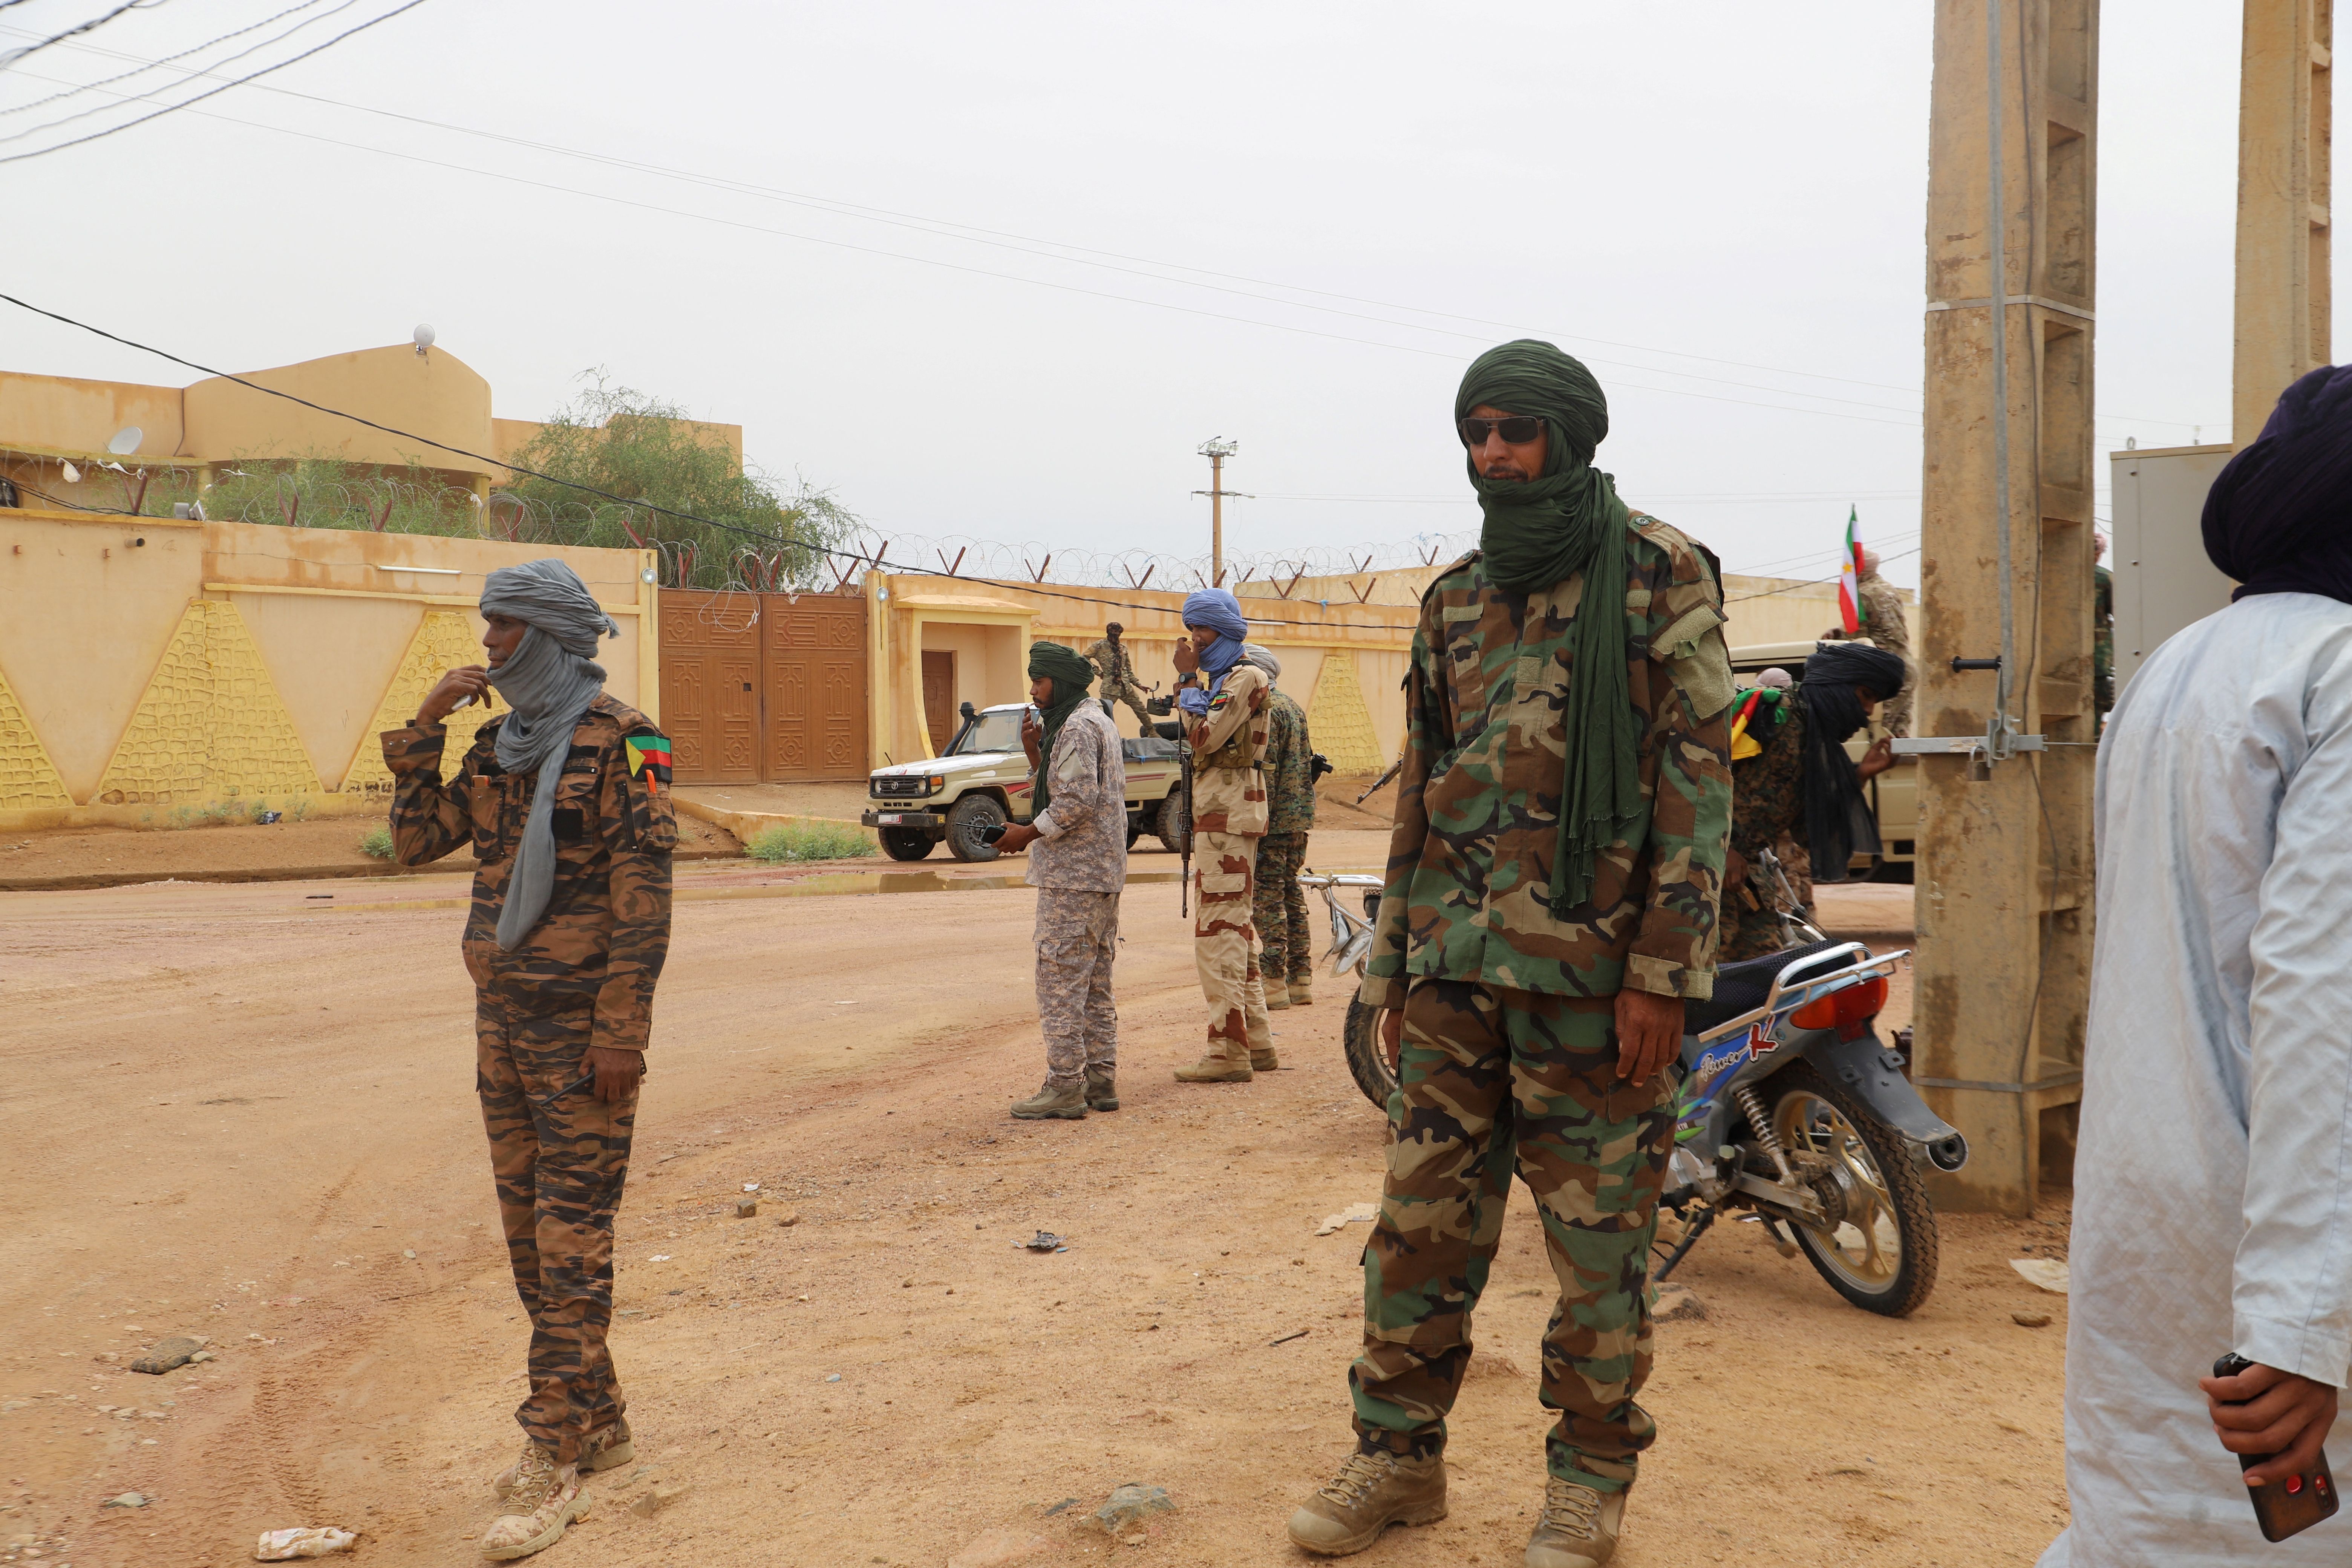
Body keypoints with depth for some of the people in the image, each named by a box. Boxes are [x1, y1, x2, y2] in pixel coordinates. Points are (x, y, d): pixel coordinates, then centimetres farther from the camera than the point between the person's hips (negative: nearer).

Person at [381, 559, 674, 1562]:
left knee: (570, 1234, -4)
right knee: (528, 1226, 13)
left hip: (578, 1022, -8)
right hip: (504, 1016, 8)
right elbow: (416, 841, 11)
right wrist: (425, 723, 3)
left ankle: (554, 1467, 2)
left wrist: (622, 1030, -19)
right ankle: (599, 1423, 26)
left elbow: (644, 893, -15)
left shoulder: (617, 740, -12)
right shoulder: (498, 746, 12)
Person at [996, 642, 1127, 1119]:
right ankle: (1100, 1080, 17)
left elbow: (1077, 802, -23)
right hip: (1103, 873, 11)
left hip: (1073, 874, -11)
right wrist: (1036, 754, 8)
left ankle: (1066, 1086, -6)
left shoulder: (1077, 728, -14)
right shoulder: (1099, 721, 19)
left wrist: (1029, 833, -14)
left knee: (1061, 978, -7)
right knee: (1095, 982, 13)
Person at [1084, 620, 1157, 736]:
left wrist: (1138, 684, 13)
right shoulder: (1100, 646, -2)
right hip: (1110, 687, -5)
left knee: (1140, 709, 7)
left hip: (1126, 687, 5)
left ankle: (1152, 733, 18)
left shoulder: (1123, 648, 14)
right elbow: (1085, 659, -4)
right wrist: (1099, 672, -5)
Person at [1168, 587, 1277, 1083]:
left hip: (1227, 814, -11)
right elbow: (1201, 738, 16)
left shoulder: (1244, 678, -11)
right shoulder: (1221, 680, 20)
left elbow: (1204, 738, -19)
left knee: (1217, 929, -11)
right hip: (1221, 812, 11)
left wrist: (1188, 679, -11)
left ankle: (1229, 1052, -11)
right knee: (1235, 927, 13)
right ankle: (1257, 1042, 19)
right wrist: (1188, 680, 8)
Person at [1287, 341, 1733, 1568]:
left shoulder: (1662, 575, -2)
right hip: (1456, 965, 5)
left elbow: (1696, 780, -8)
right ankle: (1398, 1453, 25)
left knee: (1597, 1234, 5)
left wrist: (1663, 975, -14)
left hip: (1589, 966, -5)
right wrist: (1393, 965, 16)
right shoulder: (1454, 598, 15)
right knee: (1421, 1215, 9)